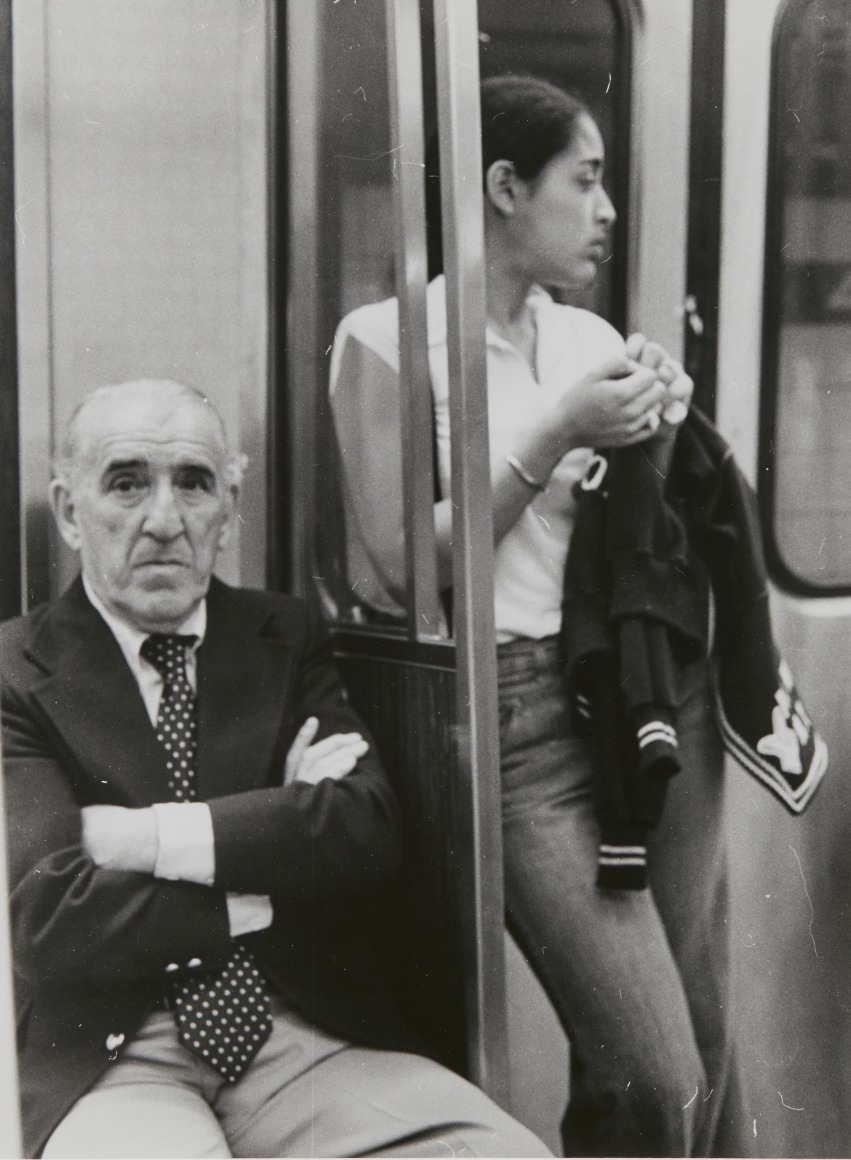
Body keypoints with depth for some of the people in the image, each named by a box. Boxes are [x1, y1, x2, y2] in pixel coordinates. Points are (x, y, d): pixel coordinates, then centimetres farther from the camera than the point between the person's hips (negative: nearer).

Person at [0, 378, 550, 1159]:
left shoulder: (286, 640, 11)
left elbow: (368, 830, -5)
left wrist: (153, 837, -12)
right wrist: (278, 871, -6)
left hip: (307, 1041, 4)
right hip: (115, 1065, -3)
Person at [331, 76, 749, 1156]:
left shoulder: (594, 338, 12)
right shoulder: (386, 338, -5)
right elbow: (405, 567, -10)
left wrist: (656, 440, 0)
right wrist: (559, 435, -13)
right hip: (516, 706, -6)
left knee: (708, 1049, 6)